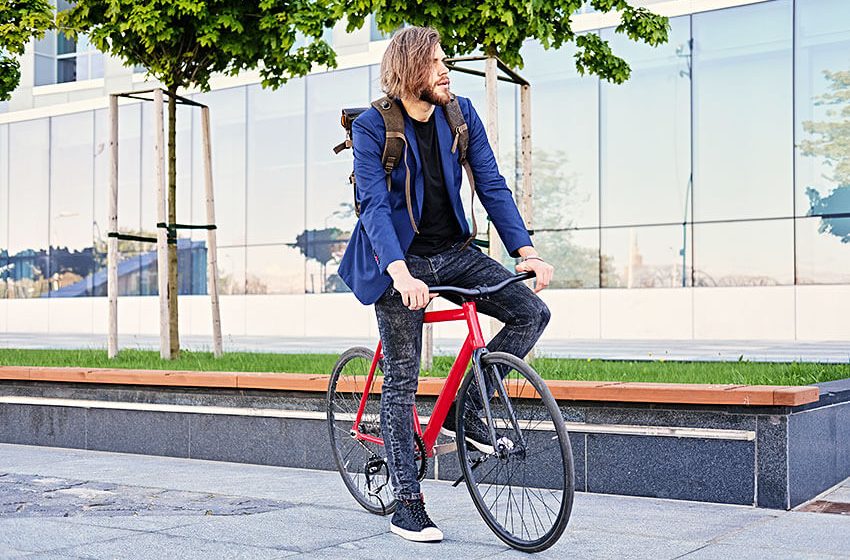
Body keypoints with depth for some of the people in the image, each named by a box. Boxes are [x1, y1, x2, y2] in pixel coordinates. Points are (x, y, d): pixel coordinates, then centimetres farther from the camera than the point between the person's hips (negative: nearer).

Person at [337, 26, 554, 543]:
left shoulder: (461, 115, 0)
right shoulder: (372, 127, -13)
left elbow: (492, 185, -3)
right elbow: (375, 206, -21)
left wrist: (526, 251, -14)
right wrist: (402, 274, -36)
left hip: (452, 251, 5)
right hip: (399, 258, -4)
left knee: (532, 312, -12)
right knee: (401, 380, -1)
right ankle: (406, 503, 9)